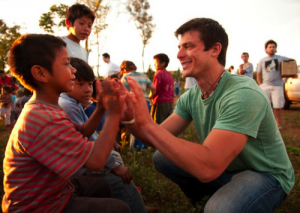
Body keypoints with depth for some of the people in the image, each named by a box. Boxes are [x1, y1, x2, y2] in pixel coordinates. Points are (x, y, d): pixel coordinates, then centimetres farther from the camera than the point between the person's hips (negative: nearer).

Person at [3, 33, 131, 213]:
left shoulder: (44, 110, 3)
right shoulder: (44, 121, -35)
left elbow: (82, 133, 6)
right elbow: (96, 161, -33)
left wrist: (101, 108, -9)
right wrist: (114, 115, -24)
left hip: (49, 189, 10)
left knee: (102, 186, 24)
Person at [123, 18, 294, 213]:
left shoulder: (244, 94, -30)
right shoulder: (191, 97, -5)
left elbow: (208, 168, -39)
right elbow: (157, 139, -8)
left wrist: (147, 124, -39)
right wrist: (129, 117, -26)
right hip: (224, 168, 7)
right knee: (161, 158, -3)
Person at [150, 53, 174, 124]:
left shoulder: (158, 73, -9)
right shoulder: (169, 74, 11)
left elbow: (156, 89, -14)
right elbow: (172, 89, 13)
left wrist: (150, 96, 3)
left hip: (160, 102, -7)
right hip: (170, 102, 7)